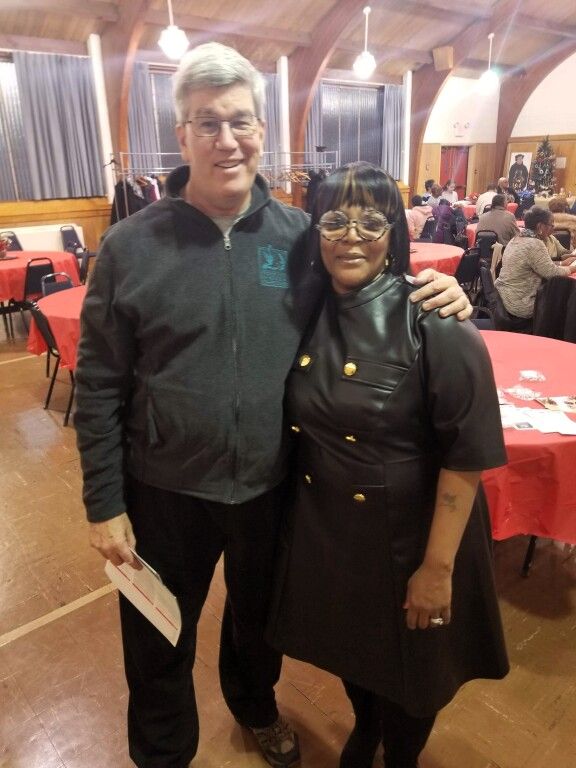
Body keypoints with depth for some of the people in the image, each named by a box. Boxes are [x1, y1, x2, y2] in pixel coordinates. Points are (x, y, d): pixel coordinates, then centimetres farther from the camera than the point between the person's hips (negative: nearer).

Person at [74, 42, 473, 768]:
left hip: (272, 483, 2)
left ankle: (255, 704, 62)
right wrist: (104, 503, -6)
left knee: (260, 617, 28)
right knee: (159, 645, 21)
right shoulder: (131, 244, -11)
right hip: (165, 489, -1)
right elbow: (99, 384, -7)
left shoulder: (299, 234, -5)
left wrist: (432, 295, -14)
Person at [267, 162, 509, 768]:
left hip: (407, 535, -4)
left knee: (408, 668, 20)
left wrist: (438, 566, -16)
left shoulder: (435, 325, -21)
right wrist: (298, 515, 9)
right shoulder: (308, 315, -4)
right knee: (348, 645, 28)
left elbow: (467, 456, -18)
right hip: (325, 529, 5)